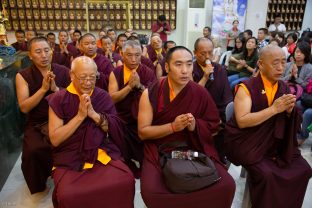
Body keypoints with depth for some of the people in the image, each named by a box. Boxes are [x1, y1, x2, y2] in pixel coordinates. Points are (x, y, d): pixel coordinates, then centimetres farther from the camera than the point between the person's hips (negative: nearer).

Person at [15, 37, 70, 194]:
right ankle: (38, 184, 7)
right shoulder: (23, 76, -1)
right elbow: (24, 108, -10)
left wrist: (56, 88, -18)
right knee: (33, 151, -27)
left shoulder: (64, 71, 2)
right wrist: (43, 88, -19)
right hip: (36, 124, 0)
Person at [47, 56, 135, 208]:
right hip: (69, 158, -1)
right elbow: (55, 140, -7)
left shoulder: (103, 96, 5)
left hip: (102, 152, 2)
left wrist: (94, 114, -15)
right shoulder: (59, 99, -1)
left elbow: (116, 130, 0)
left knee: (126, 180, -22)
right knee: (68, 195, -27)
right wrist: (80, 116, -16)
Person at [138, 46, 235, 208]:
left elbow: (215, 126, 7)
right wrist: (172, 126, -21)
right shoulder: (151, 93, -7)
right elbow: (143, 132, -6)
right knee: (151, 190, -27)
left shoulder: (201, 93, -3)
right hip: (159, 151, -1)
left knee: (226, 186, -17)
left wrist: (195, 125, -15)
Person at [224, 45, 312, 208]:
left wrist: (289, 110, -13)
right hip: (248, 143, -6)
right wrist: (274, 109, -24)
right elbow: (241, 121, -22)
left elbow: (290, 124, 10)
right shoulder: (246, 88, -13)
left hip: (275, 142, 6)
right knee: (267, 174, -24)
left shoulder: (283, 88, 6)